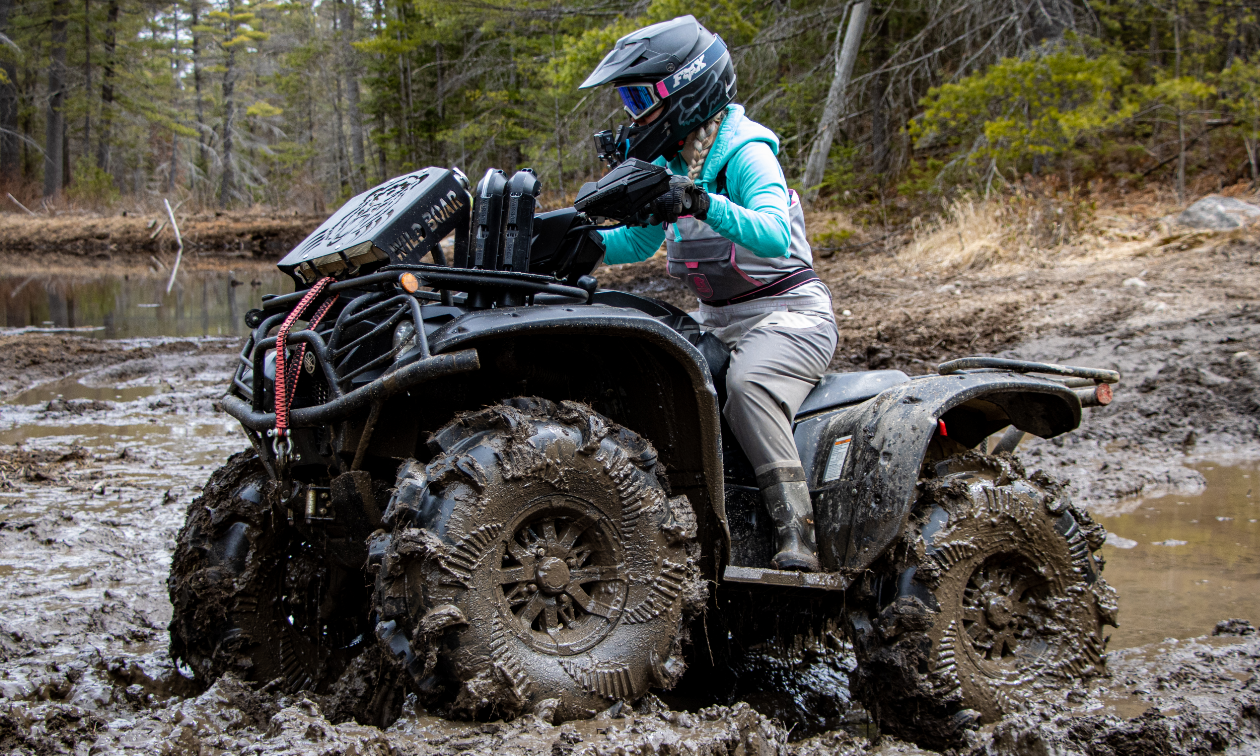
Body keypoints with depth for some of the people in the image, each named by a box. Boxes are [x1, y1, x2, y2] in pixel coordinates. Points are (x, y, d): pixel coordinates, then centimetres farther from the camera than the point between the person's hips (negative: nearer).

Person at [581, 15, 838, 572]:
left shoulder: (744, 152, -15)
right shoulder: (667, 160, 10)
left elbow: (774, 235, -32)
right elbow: (640, 242, 19)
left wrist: (704, 203, -46)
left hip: (786, 309, -8)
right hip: (714, 318, 8)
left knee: (747, 384, -35)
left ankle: (796, 534, -36)